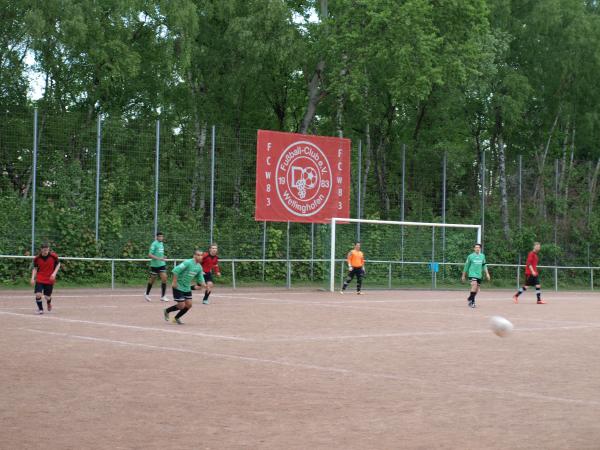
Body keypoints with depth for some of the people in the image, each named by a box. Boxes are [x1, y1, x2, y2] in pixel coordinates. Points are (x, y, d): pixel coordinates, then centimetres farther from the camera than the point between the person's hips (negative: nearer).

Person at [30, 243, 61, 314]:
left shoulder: (53, 256, -11)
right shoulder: (37, 258, -8)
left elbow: (58, 264, 3)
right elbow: (35, 268, 3)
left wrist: (54, 273, -10)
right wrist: (33, 278, -7)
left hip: (49, 279, 0)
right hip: (39, 279, 0)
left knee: (47, 297, 6)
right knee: (38, 294, -16)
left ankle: (49, 303, 45)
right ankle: (40, 309, 8)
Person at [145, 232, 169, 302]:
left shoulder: (161, 243, 11)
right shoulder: (154, 244, -14)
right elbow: (149, 255, -20)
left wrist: (163, 257, 10)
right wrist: (159, 258, -27)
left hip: (162, 264, 6)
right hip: (154, 265, -6)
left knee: (164, 278, -7)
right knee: (152, 280, 7)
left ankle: (163, 296, -4)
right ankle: (147, 294, 27)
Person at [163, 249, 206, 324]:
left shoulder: (199, 267, 3)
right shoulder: (188, 263, -21)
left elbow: (200, 278, 13)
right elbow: (176, 270, -23)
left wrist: (203, 284, -6)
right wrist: (174, 282, -23)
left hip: (187, 288, 8)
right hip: (178, 287, -8)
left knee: (189, 305, 4)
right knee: (181, 305, -7)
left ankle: (176, 318, 23)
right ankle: (167, 311, 19)